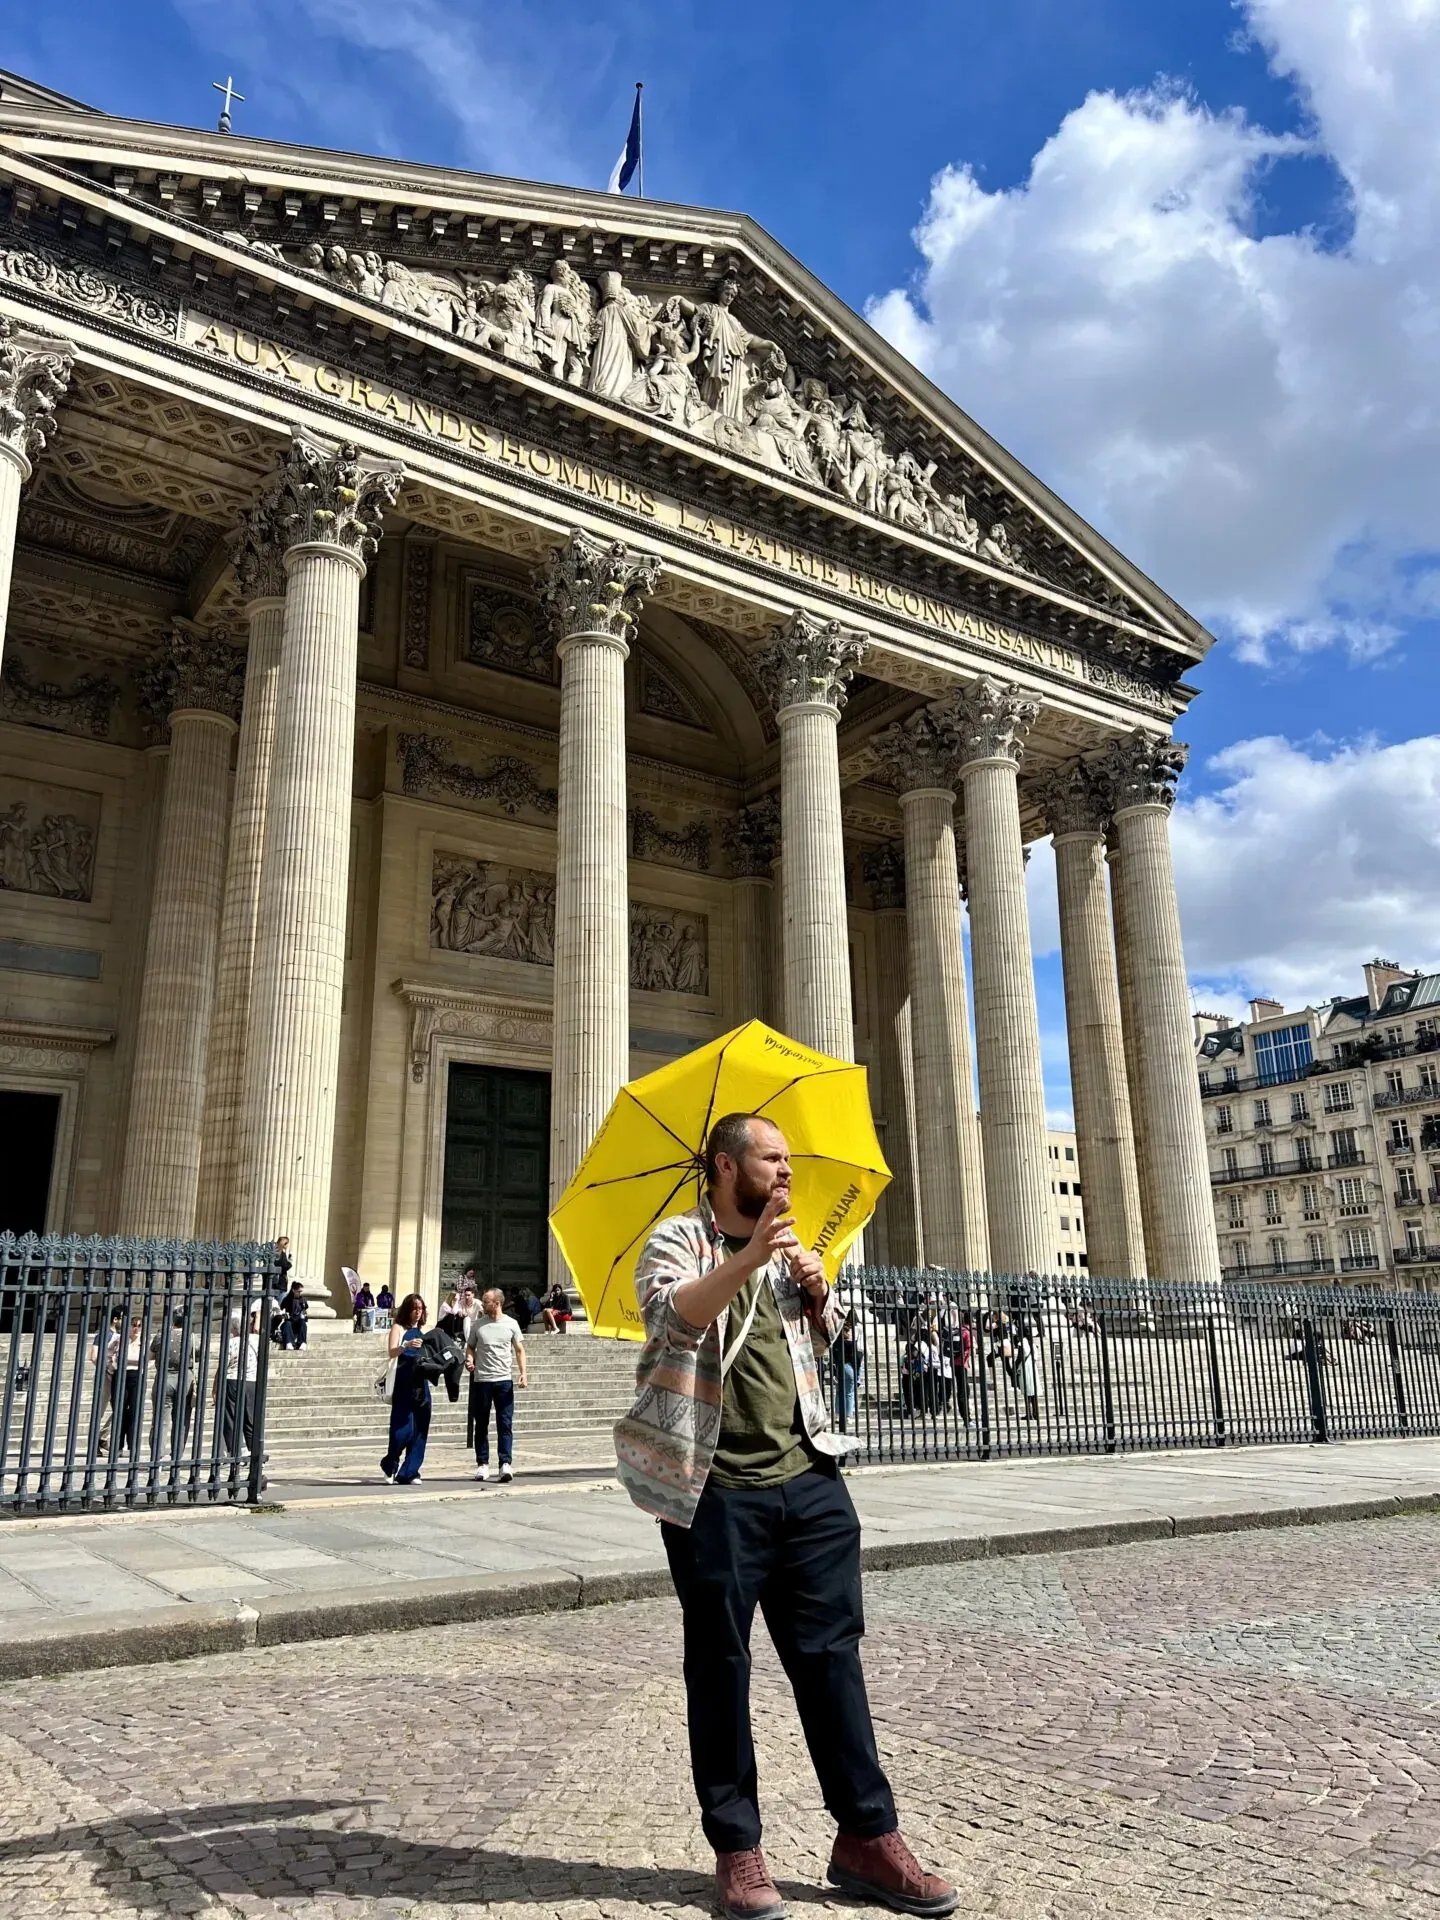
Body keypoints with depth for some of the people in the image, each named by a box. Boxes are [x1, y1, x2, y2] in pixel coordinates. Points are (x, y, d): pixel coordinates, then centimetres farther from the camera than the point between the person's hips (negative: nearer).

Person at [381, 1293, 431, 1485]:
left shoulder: (423, 1330, 19)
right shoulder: (399, 1327, 3)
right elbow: (391, 1352, -11)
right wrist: (407, 1345, -29)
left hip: (421, 1383, 5)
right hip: (404, 1383, -5)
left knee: (420, 1429, 2)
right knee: (403, 1428, -10)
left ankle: (409, 1472, 8)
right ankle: (390, 1463, 14)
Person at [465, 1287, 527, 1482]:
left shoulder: (510, 1324, 1)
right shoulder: (477, 1324, 4)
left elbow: (519, 1350, 6)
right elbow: (470, 1346, 12)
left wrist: (522, 1371, -5)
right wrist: (469, 1359, -9)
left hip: (504, 1380, -1)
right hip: (481, 1380, 1)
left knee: (505, 1424, -4)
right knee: (481, 1424, 7)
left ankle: (506, 1464, -5)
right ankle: (482, 1464, 15)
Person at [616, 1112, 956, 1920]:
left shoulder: (788, 1244, 15)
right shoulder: (677, 1239, -4)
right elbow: (671, 1317, -24)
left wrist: (818, 1291, 4)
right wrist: (749, 1258, -36)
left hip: (809, 1480, 5)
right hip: (716, 1490, -5)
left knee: (832, 1655, 8)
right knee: (721, 1669, 6)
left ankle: (868, 1836, 19)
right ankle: (737, 1847, 19)